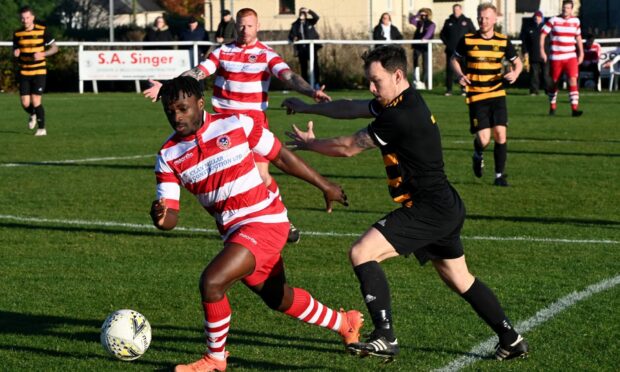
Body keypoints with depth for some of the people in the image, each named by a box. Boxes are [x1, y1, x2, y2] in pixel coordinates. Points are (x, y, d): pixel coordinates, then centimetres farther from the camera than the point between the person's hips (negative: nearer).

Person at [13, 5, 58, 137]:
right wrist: (15, 53, -9)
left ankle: (41, 128, 8)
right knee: (25, 103, -2)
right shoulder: (17, 34, 3)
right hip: (24, 72, 3)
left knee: (36, 101, -10)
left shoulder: (42, 31, -6)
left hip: (39, 71, -3)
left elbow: (54, 48, 0)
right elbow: (15, 49, 16)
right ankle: (32, 115, 34)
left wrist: (42, 54, -18)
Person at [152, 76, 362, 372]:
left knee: (211, 282, -21)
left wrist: (324, 186, 8)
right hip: (234, 232, 6)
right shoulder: (169, 155, -2)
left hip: (264, 220, -6)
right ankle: (345, 323, 48)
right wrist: (160, 216, -32)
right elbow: (169, 217, -6)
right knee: (279, 299, 23)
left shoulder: (235, 125, -11)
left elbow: (281, 156, 0)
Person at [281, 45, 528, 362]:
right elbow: (352, 108, 22)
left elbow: (348, 147, -10)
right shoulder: (402, 102, 9)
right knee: (460, 280, 22)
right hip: (446, 208, 11)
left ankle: (385, 337, -20)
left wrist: (308, 143, 6)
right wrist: (308, 107, 26)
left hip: (428, 210, -11)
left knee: (362, 253, -16)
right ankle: (511, 341, 30)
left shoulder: (400, 117, -20)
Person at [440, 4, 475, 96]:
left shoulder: (467, 21, 5)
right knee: (449, 69, -1)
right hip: (451, 50, 2)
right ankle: (448, 89, 3)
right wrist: (447, 43, 4)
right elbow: (442, 34, 18)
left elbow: (474, 33, 9)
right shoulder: (448, 22, 10)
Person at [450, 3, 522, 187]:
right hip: (476, 96, -2)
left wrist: (515, 74, -9)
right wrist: (460, 75, -7)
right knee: (483, 140, -9)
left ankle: (499, 175, 7)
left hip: (497, 94, 2)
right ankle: (478, 156, 28)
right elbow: (454, 59, 12)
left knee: (500, 135, -8)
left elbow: (517, 62, 14)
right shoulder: (467, 40, -2)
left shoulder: (503, 41, 2)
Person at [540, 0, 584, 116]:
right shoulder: (553, 20, -4)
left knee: (573, 80, -14)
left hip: (571, 57, 2)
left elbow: (578, 37, 20)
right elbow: (543, 34, -2)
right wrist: (542, 50, -11)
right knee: (554, 82, 7)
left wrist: (581, 53, 17)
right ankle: (552, 107, 26)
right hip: (556, 57, -2)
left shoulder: (576, 21, 8)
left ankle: (574, 108, -20)